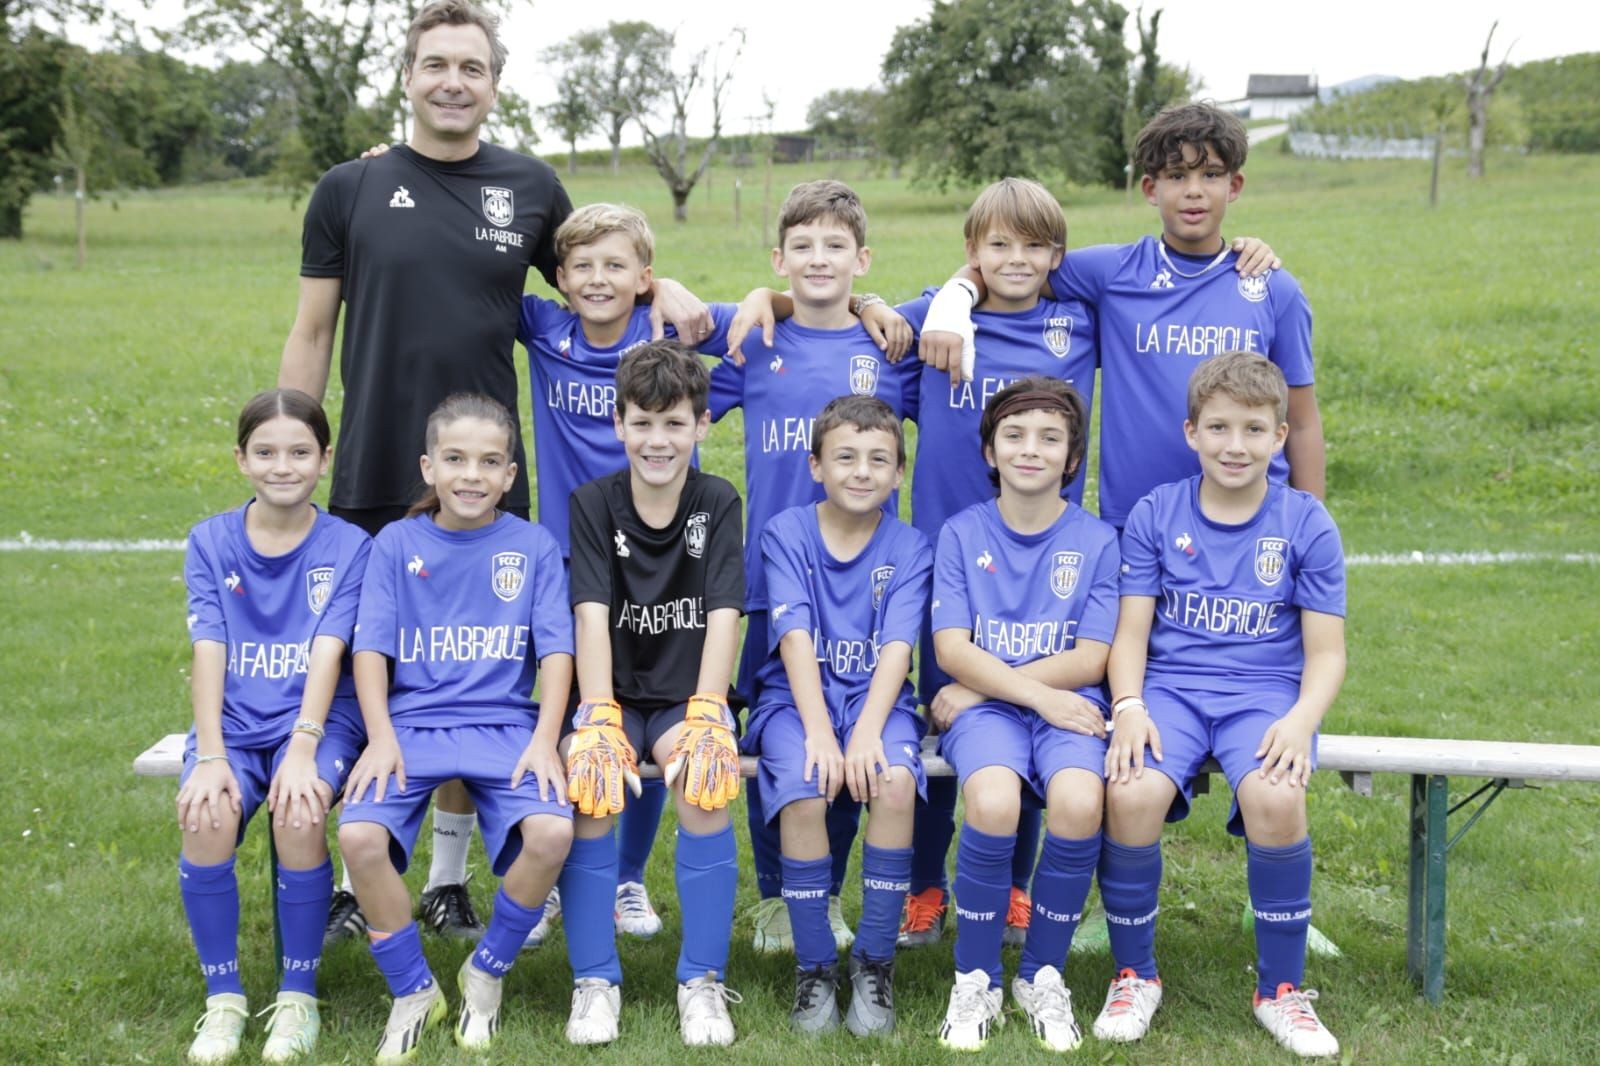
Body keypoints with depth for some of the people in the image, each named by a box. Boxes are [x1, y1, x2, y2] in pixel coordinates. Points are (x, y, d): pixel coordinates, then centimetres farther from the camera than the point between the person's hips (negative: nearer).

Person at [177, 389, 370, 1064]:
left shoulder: (348, 547, 1)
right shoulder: (210, 542, 6)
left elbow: (327, 654, -10)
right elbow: (209, 652, -4)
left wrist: (302, 748, -23)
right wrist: (211, 756, -17)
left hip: (318, 720, -2)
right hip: (233, 721, 2)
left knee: (299, 814, -31)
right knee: (205, 816, -28)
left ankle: (298, 996, -10)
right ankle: (222, 998, -8)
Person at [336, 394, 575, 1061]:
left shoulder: (533, 546, 6)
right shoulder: (397, 543, 7)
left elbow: (556, 648, 1)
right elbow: (371, 647, 2)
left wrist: (545, 738, -13)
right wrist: (381, 738, -12)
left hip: (504, 725, 0)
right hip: (412, 723, 0)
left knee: (551, 832, -28)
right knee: (359, 837, -27)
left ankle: (486, 974, 1)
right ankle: (412, 992, -1)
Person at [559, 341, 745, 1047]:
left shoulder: (717, 504, -3)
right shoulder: (593, 505, -4)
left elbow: (723, 617, -12)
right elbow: (592, 616, -14)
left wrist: (705, 719, -25)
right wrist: (599, 723, -27)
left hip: (687, 693, 0)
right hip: (613, 690, 0)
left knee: (704, 781, -29)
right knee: (588, 783, -28)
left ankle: (703, 981, -13)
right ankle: (595, 981, -11)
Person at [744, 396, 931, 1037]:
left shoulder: (910, 549, 4)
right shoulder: (786, 533, 1)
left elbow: (896, 649, -8)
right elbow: (795, 637, -10)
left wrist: (866, 731, -23)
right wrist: (819, 731, -22)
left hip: (877, 697, 1)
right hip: (796, 697, -1)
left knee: (896, 783, -30)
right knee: (804, 792, -30)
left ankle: (875, 963, -13)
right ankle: (814, 967, -10)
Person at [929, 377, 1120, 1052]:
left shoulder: (1097, 540, 8)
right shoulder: (962, 534, 8)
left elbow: (1089, 660, -1)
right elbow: (952, 649, -2)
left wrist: (980, 689, -9)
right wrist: (1038, 693, -15)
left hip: (1068, 705, 1)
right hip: (986, 708, 0)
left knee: (1079, 802, -32)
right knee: (993, 801, -33)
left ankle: (1043, 975, -7)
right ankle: (975, 980, -10)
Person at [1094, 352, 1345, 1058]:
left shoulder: (1305, 523, 4)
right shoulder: (1155, 515, 5)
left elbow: (1325, 651, 3)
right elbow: (1131, 632, 3)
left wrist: (1301, 720, -16)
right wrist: (1129, 707, -16)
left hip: (1264, 692, 0)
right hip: (1169, 688, 1)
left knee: (1275, 798, -32)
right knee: (1131, 793, -30)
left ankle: (1281, 990, -7)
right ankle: (1134, 975, -4)